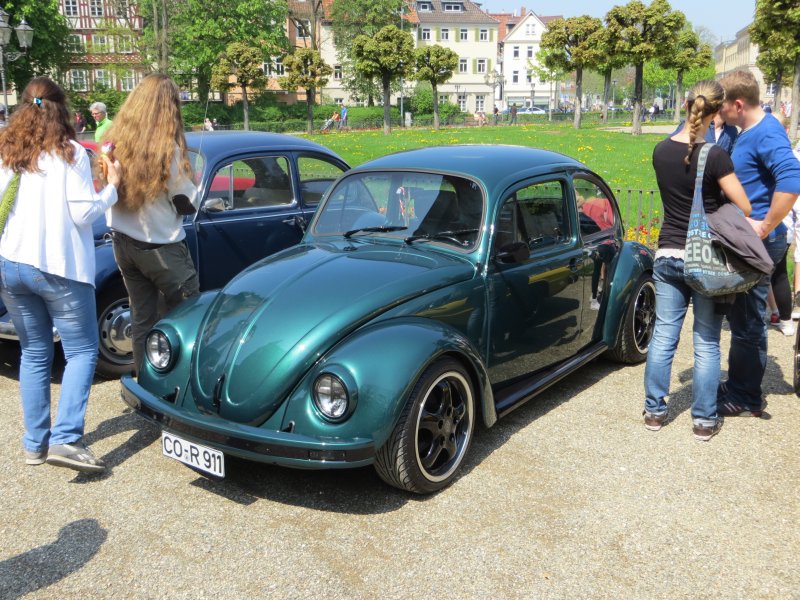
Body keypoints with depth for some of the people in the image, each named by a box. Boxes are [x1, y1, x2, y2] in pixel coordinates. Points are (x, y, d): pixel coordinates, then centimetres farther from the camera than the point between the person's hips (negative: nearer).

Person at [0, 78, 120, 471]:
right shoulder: (69, 153, -7)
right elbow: (83, 213, -10)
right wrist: (111, 186, 4)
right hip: (59, 267, -5)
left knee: (34, 353, 15)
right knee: (82, 351, 5)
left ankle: (34, 442, 19)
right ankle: (65, 438, -8)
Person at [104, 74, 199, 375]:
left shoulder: (115, 140, -1)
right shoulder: (167, 147, -18)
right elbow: (189, 203, -10)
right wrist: (195, 195, 10)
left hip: (123, 243, 6)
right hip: (161, 248, -6)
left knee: (141, 318, 14)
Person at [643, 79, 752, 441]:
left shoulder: (661, 151, -1)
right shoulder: (715, 156, -15)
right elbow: (744, 209, -9)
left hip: (668, 256, 4)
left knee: (663, 336, 11)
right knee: (706, 343, 7)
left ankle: (654, 410, 20)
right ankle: (704, 420, 15)